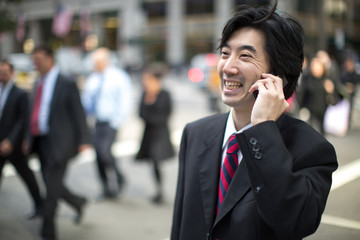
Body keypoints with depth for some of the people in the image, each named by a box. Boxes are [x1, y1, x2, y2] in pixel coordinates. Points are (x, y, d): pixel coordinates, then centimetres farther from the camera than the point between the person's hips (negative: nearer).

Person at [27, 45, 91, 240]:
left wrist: (83, 141, -9)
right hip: (40, 142, 7)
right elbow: (35, 112, 17)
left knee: (52, 188, -5)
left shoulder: (67, 84, -7)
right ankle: (78, 203, 40)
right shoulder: (38, 84, 13)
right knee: (52, 186, 14)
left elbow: (79, 114, -7)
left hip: (59, 143, -7)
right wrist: (29, 139, 14)